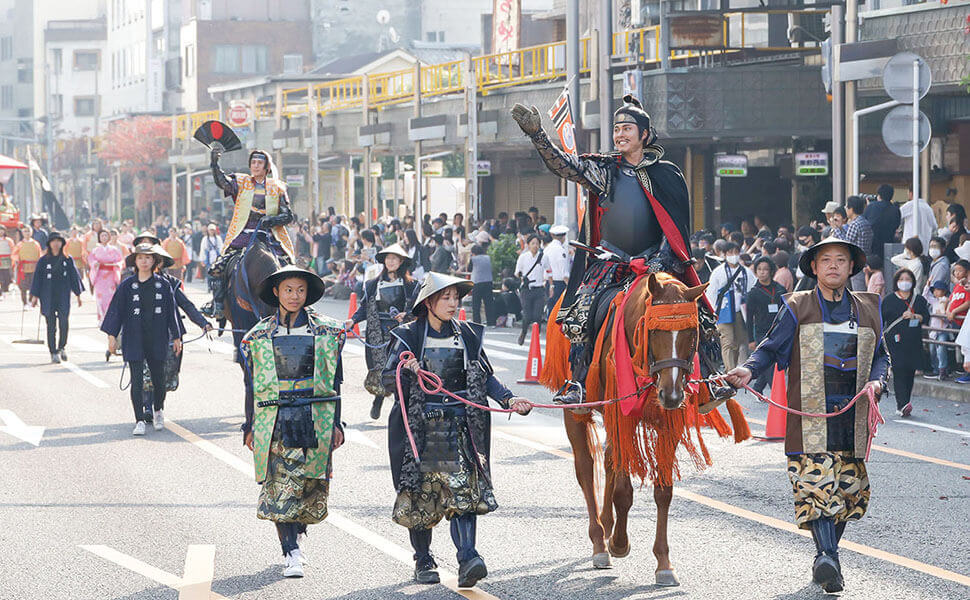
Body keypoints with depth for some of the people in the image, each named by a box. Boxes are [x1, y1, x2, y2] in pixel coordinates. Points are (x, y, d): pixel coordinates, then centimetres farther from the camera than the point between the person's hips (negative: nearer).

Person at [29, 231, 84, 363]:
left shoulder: (68, 259, 5)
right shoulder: (43, 261, 2)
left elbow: (74, 276, 10)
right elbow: (37, 278, 4)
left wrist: (78, 294, 9)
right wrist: (35, 296, -1)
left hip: (64, 296, 0)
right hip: (48, 297, 0)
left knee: (64, 323, -9)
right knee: (51, 326, -1)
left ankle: (62, 347, 13)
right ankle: (53, 352, 5)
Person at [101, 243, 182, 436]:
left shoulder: (163, 285, 4)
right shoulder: (127, 285, 1)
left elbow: (171, 312, 9)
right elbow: (117, 310, 2)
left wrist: (176, 337, 10)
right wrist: (112, 336, -2)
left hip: (157, 339, 1)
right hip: (134, 339, -1)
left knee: (159, 379, 8)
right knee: (137, 380, -6)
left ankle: (158, 411, 34)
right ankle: (140, 421, -2)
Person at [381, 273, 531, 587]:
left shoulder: (468, 335, 10)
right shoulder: (408, 337, 2)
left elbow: (486, 378, 13)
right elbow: (388, 382, -1)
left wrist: (508, 399, -2)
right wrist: (405, 372, -21)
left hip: (459, 428, 1)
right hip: (420, 428, -1)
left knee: (463, 491, -14)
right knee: (420, 496, 4)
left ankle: (467, 558, -23)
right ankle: (423, 561, 19)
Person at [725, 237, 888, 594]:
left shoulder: (867, 310, 13)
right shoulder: (798, 308, 4)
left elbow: (880, 356, 21)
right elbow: (771, 349, 4)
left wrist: (877, 381, 0)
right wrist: (749, 369, -16)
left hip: (852, 417, 4)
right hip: (808, 414, -4)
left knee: (849, 488, 6)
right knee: (816, 484, -17)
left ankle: (827, 555, 19)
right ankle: (826, 556, -24)